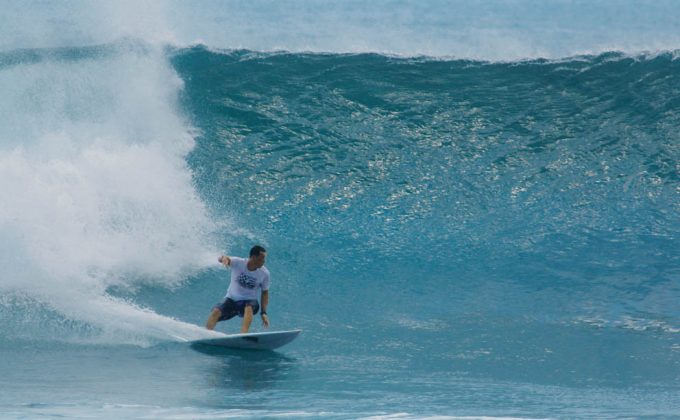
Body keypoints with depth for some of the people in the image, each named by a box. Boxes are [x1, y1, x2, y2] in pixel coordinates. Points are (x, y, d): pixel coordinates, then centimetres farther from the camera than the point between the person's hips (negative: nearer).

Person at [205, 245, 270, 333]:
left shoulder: (264, 273, -9)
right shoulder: (238, 263, -14)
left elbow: (265, 292, 3)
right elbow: (223, 259, -32)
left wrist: (264, 312, -6)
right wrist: (224, 258, -58)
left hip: (249, 302, 0)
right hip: (232, 299, 0)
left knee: (249, 308, -36)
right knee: (216, 311, -27)